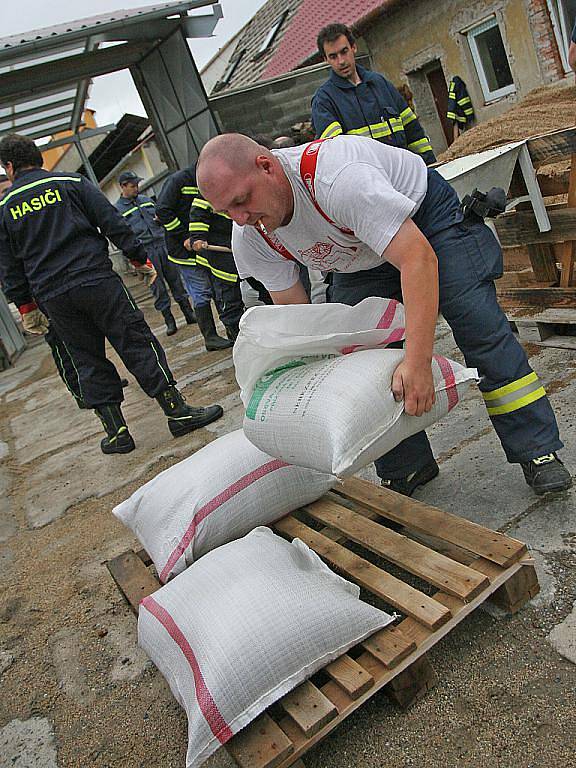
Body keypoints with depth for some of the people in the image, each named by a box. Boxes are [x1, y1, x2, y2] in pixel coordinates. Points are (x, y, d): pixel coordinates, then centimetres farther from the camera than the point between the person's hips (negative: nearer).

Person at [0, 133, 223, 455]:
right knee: (138, 343, 0)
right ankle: (179, 412, -1)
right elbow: (113, 222, -2)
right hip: (96, 281, -2)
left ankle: (117, 432, 12)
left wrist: (26, 307, 18)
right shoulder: (71, 183, 5)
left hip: (52, 297, 3)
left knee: (88, 361, 11)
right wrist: (140, 258, 3)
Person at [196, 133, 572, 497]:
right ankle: (406, 468, 11)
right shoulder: (250, 239, -20)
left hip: (426, 215, -5)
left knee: (481, 330, -14)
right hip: (360, 258, 6)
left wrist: (417, 363, -52)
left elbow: (418, 259, -46)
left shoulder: (336, 176, -42)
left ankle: (538, 451, -1)